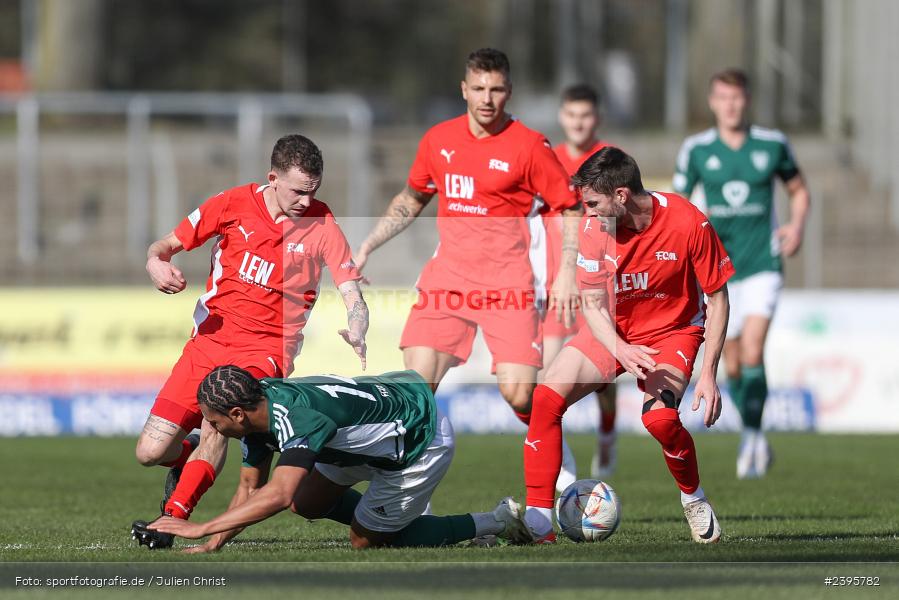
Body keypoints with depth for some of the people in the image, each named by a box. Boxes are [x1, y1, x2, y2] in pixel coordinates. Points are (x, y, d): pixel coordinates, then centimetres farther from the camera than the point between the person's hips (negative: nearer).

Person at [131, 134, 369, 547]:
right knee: (150, 452, -3)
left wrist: (355, 334, -33)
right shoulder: (233, 205, -3)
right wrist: (157, 263, -17)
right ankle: (191, 455, 32)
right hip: (209, 340, 3)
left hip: (265, 350, -2)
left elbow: (353, 298, -10)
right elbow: (166, 246, 7)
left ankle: (174, 516, -22)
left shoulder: (321, 225, -7)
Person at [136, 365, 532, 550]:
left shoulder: (295, 415, -37)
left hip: (423, 445, -9)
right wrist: (212, 546, -10)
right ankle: (403, 516, 25)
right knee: (307, 503, 11)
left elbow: (278, 494, -47)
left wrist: (201, 528, -46)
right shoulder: (258, 408, -8)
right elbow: (250, 490, 1)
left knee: (365, 541, 6)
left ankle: (494, 523, 12)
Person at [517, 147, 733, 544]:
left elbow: (717, 298, -12)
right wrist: (620, 349, -30)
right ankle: (536, 522, -11)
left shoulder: (688, 223, -23)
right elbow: (592, 303, -9)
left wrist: (708, 374, -16)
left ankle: (694, 499, 2)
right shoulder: (594, 227, -14)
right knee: (546, 398, -17)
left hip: (672, 330, -3)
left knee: (659, 417, -29)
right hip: (612, 330, 3)